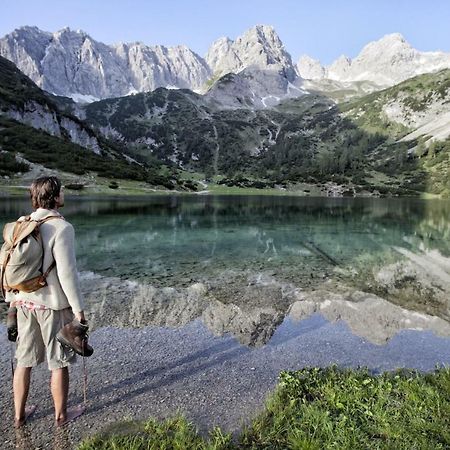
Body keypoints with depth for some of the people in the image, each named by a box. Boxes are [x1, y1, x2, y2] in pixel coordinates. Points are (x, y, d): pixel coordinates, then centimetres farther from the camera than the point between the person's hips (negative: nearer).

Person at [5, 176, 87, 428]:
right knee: (59, 362, 10)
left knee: (25, 360, 18)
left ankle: (19, 414, 34)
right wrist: (79, 308, -13)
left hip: (25, 302, 6)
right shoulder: (61, 228, -20)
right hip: (54, 305, -6)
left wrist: (12, 299, 19)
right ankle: (61, 415, 27)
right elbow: (67, 272, -21)